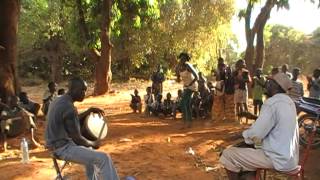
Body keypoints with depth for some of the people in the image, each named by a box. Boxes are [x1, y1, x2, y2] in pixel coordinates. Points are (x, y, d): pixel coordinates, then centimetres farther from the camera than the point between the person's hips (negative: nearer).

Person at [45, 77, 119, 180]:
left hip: (57, 145, 11)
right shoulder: (69, 108, -24)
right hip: (64, 148, -11)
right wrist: (93, 144, -3)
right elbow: (77, 138, -21)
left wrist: (89, 111, 13)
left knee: (89, 153, 31)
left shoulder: (58, 101, 7)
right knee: (103, 159, -14)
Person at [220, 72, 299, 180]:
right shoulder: (288, 101, 8)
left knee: (228, 154, -7)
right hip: (290, 156, 10)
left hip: (279, 159, -10)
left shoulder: (272, 103, -21)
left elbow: (255, 135, -21)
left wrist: (244, 134, -2)